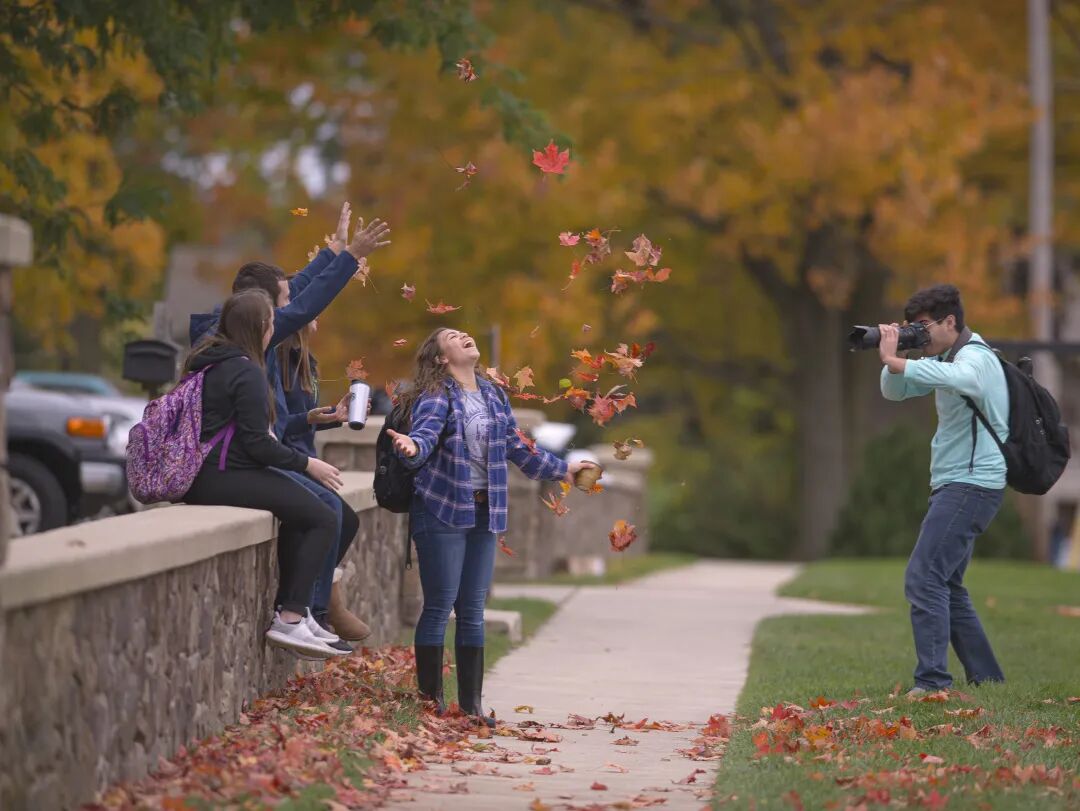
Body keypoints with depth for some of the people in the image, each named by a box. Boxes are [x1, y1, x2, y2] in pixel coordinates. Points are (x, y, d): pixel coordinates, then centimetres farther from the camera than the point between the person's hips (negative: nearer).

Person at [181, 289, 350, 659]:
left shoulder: (208, 361, 17)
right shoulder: (246, 372, -13)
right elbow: (257, 444, -16)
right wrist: (308, 465, -5)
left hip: (198, 473, 11)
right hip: (221, 478, -11)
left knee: (299, 510, 23)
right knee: (322, 520, -12)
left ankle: (288, 610, 14)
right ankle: (290, 621, -16)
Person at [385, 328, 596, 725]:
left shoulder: (494, 396, 13)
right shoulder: (435, 397, -8)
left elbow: (517, 447, 23)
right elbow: (425, 434, -26)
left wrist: (561, 470, 28)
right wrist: (412, 447, -49)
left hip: (483, 512, 6)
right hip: (443, 511, -6)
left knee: (473, 610, 9)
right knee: (440, 606, -4)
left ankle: (471, 703, 15)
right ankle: (430, 701, 3)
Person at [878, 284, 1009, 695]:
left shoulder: (976, 358, -15)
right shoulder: (944, 358, 15)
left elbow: (954, 377, -40)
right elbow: (894, 392, 17)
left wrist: (892, 359, -39)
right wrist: (893, 358, -3)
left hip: (972, 485, -11)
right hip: (954, 486, 11)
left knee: (923, 578, -18)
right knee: (946, 585, 15)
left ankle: (932, 681, -23)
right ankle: (986, 679, 21)